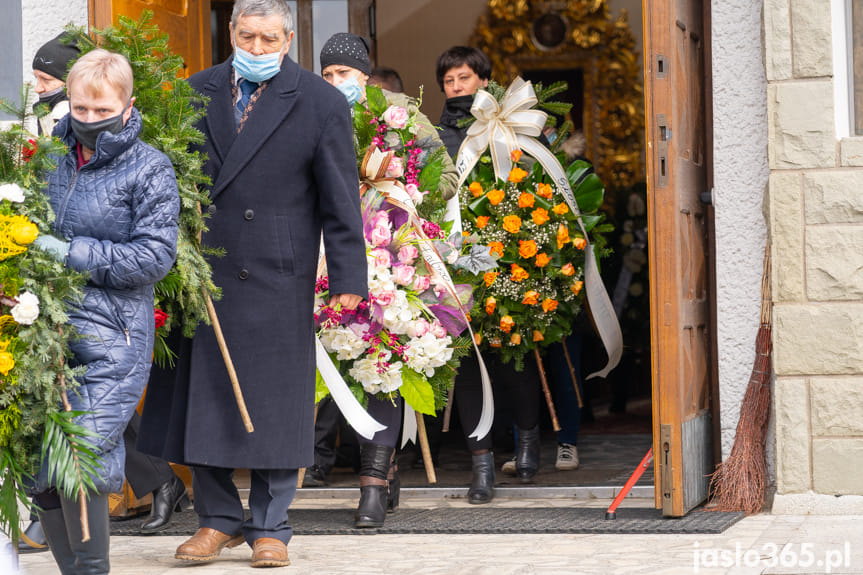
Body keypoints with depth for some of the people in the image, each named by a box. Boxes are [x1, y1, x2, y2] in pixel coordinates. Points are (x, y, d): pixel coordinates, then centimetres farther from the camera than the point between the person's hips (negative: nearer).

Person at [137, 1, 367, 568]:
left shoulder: (321, 103, -2)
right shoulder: (197, 92, 7)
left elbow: (341, 198, -3)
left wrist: (348, 279, -6)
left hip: (276, 277, -3)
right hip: (200, 272, 3)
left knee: (274, 400, 2)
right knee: (201, 395, 6)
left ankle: (270, 527, 14)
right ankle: (219, 519, 20)